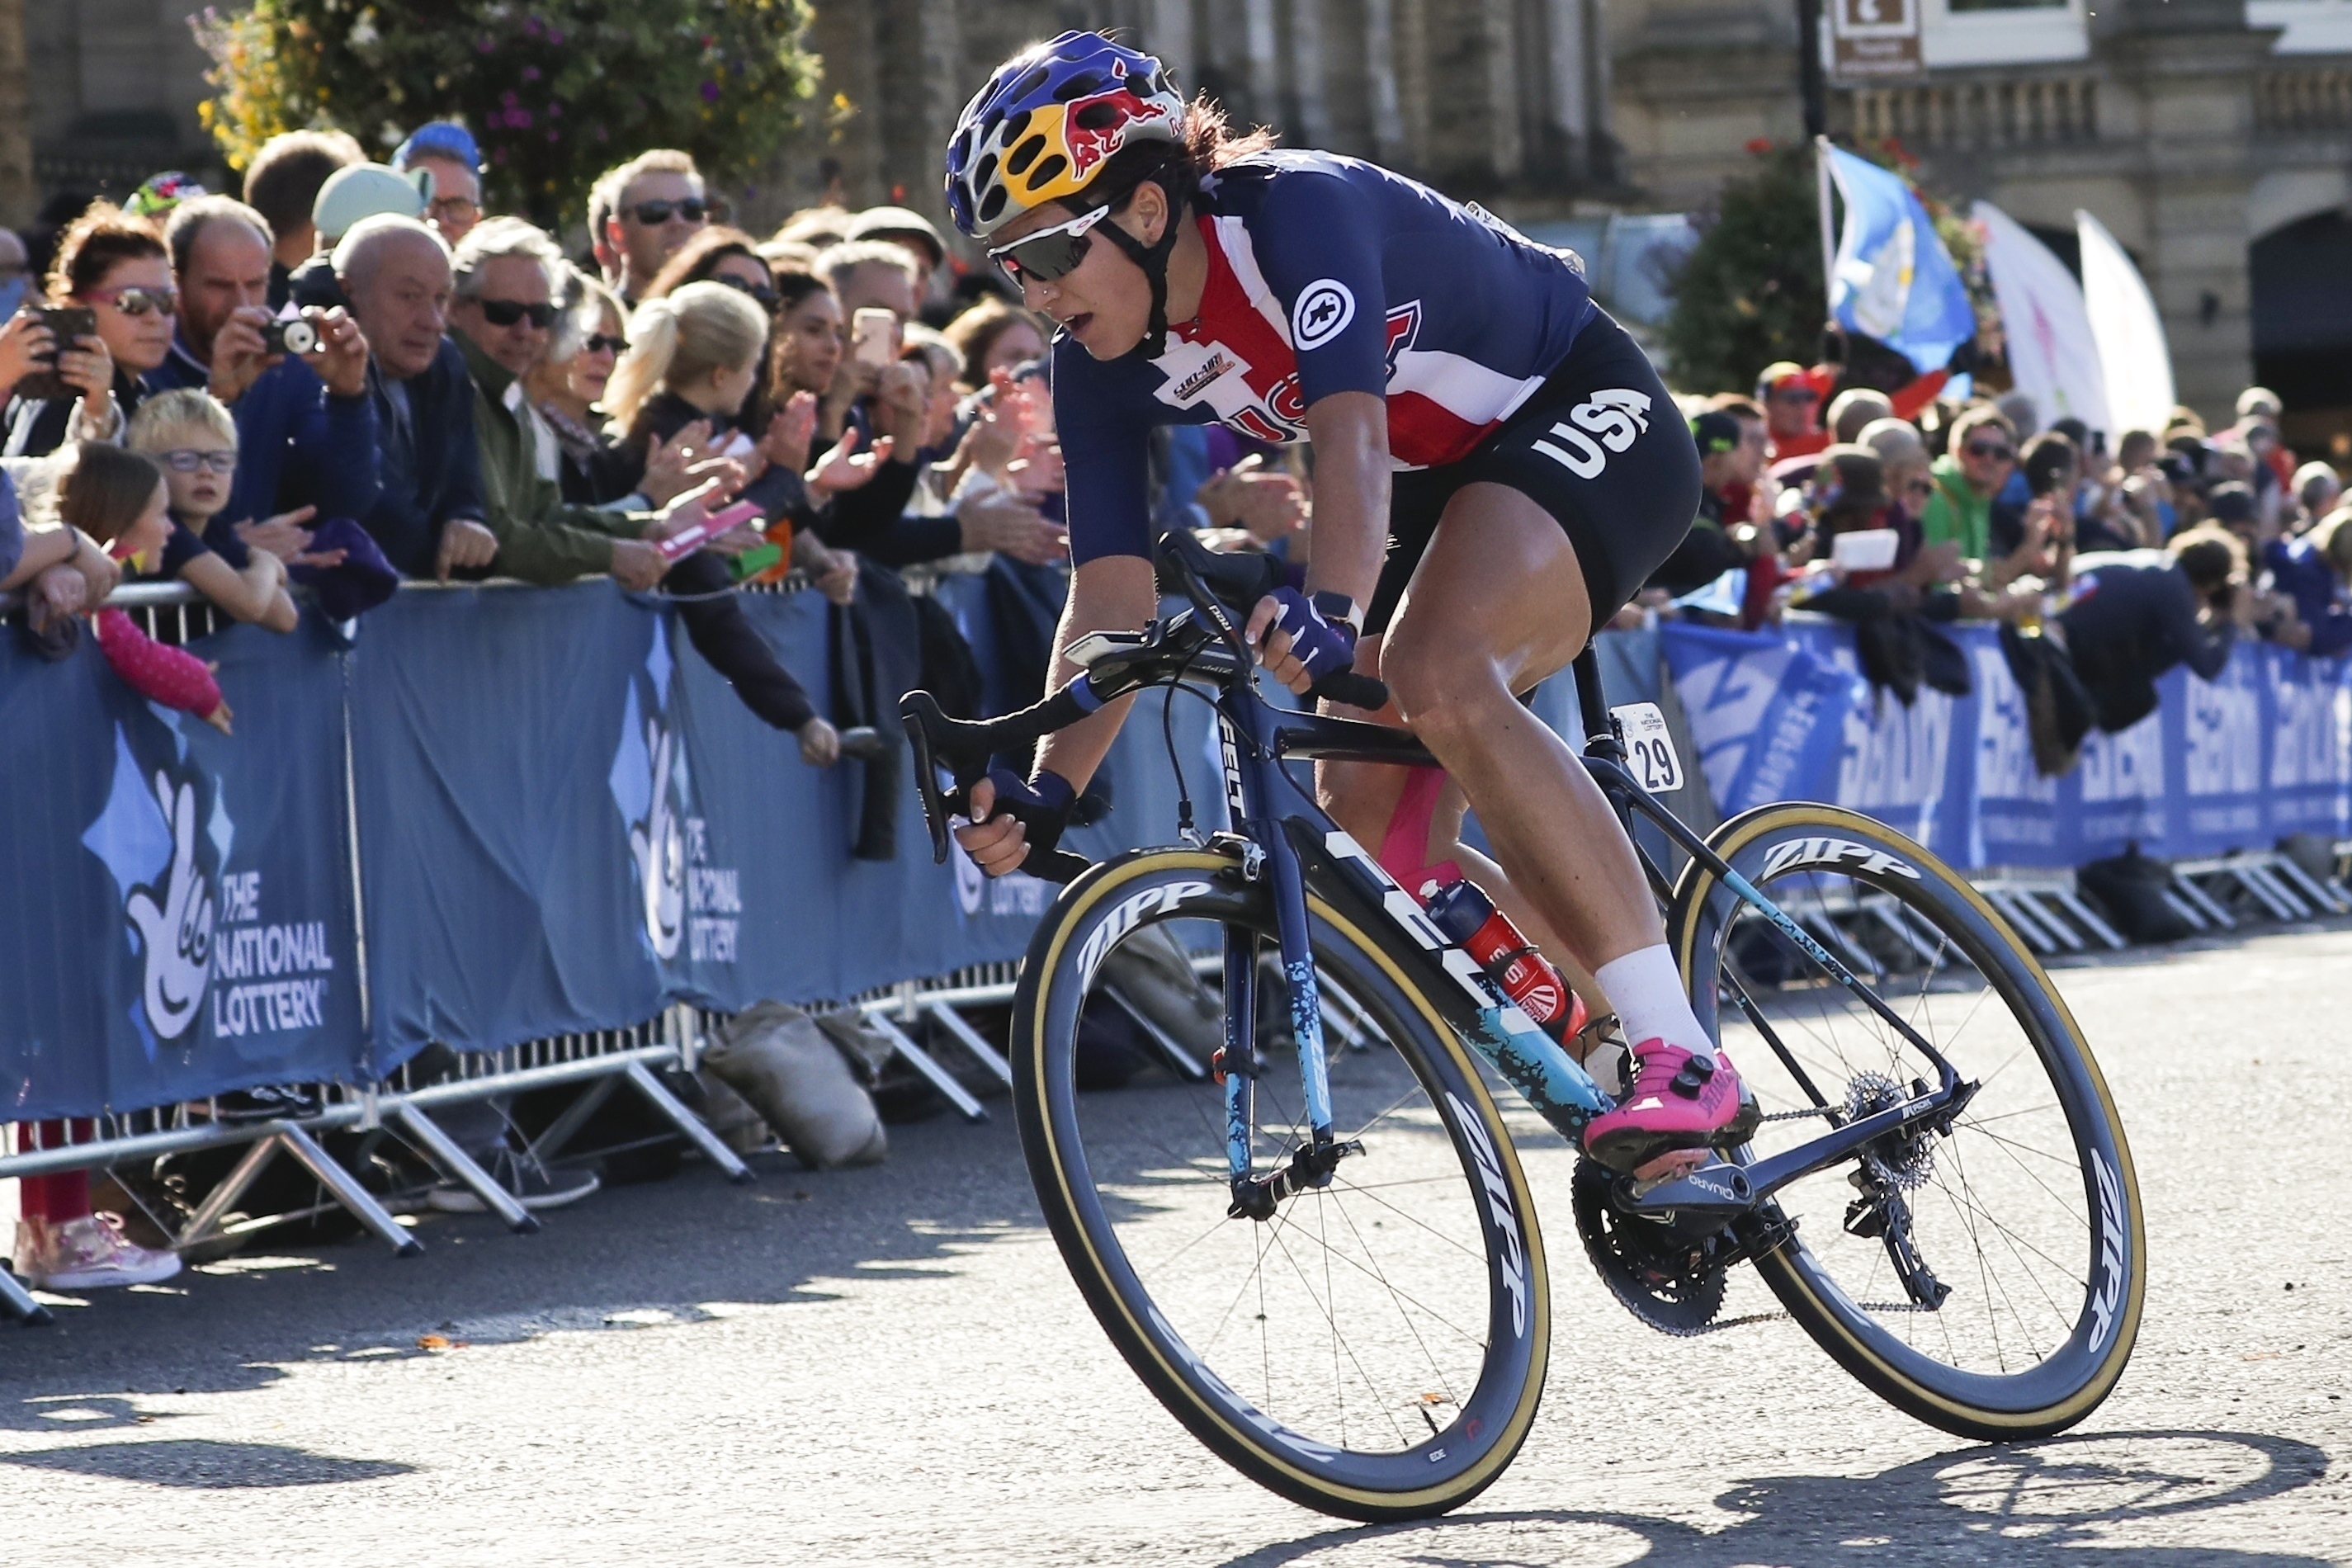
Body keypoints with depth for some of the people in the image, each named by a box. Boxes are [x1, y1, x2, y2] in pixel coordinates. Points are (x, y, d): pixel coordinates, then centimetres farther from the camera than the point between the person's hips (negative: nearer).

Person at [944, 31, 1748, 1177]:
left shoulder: (1297, 209, -29)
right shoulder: (1104, 358, -9)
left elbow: (1349, 435, -43)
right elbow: (1111, 595, -12)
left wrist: (1331, 613, -60)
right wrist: (1046, 793, -26)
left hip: (1585, 413, -8)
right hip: (1445, 481, 8)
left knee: (1436, 674, -33)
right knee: (1367, 818, -4)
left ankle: (1684, 1063, -36)